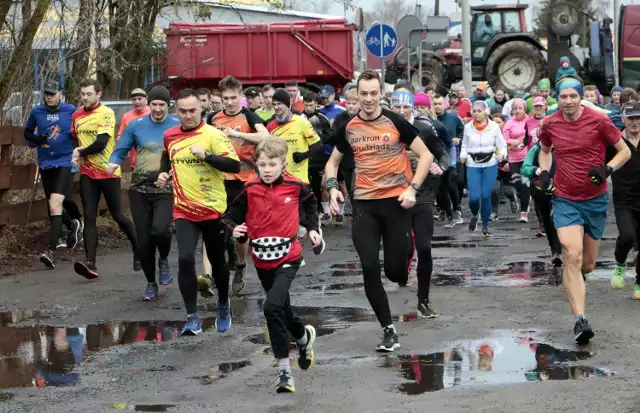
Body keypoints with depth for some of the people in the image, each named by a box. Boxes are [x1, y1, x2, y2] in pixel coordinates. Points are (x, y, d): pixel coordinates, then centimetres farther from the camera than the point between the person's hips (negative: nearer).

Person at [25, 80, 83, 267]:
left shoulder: (71, 110, -3)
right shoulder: (37, 111, 3)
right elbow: (27, 133, 15)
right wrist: (36, 139, -6)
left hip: (65, 162, -4)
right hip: (45, 164, 4)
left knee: (55, 204, -18)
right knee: (54, 204, 17)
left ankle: (52, 251, -21)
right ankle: (73, 225, 49)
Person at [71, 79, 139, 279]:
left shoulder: (106, 114, -11)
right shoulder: (77, 115, 9)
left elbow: (100, 143, -20)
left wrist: (80, 152, -7)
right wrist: (75, 156, 3)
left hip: (108, 172, -5)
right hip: (87, 173, 5)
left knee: (118, 216, 4)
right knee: (89, 217, -5)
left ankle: (139, 251, 26)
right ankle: (90, 264, -11)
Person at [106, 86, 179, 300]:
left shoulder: (178, 127, 0)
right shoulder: (136, 125, 4)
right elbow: (120, 151, 8)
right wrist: (113, 163, -12)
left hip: (166, 189, -2)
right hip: (140, 188, 2)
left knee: (160, 229, -27)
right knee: (143, 240, 4)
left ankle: (164, 260, 7)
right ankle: (151, 283, 25)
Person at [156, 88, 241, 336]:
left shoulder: (213, 135, -12)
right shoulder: (170, 136, 4)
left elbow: (234, 165, -20)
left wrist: (206, 155, -29)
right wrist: (163, 174, 9)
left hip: (213, 209, -2)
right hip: (184, 210, 3)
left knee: (217, 261, 12)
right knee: (185, 259, -15)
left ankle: (223, 305, 40)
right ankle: (192, 318, -7)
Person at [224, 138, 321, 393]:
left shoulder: (295, 187, -5)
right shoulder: (250, 190, -6)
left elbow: (310, 204, 17)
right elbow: (233, 215, 1)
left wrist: (312, 228, 10)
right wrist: (235, 229, -18)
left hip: (288, 257, -3)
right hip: (262, 259, 3)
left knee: (272, 306, -22)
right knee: (281, 308, 18)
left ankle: (283, 368, -13)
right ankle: (304, 336, 50)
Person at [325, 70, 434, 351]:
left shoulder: (395, 122, -5)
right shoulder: (348, 129, 4)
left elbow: (425, 155, -2)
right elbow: (333, 162, 18)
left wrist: (412, 188, -13)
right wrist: (333, 187, -1)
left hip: (396, 202, -2)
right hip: (365, 204, 3)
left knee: (394, 270, -1)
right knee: (369, 268, -6)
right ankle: (388, 330, 5)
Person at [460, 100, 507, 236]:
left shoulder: (494, 127, -2)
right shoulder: (468, 127, 2)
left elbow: (502, 145, 2)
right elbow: (465, 145, 10)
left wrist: (502, 154, -18)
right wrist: (463, 155, -9)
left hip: (490, 165, -1)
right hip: (473, 165, 1)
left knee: (486, 196, -6)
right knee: (474, 197, -9)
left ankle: (485, 225, 14)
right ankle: (474, 215, 26)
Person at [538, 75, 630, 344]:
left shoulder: (599, 121, -8)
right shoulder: (550, 124, -1)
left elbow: (624, 151, -1)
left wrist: (608, 169, -19)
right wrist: (544, 172, 2)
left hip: (595, 199, 0)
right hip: (565, 200, 0)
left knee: (587, 264, 9)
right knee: (572, 255, -20)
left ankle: (571, 279, 48)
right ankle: (580, 320, -22)